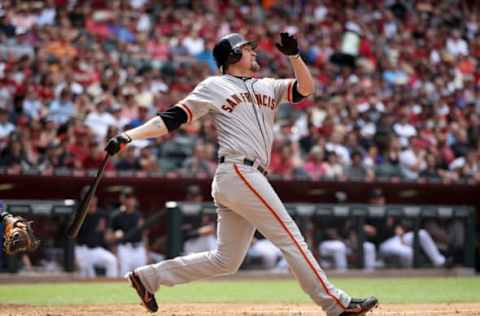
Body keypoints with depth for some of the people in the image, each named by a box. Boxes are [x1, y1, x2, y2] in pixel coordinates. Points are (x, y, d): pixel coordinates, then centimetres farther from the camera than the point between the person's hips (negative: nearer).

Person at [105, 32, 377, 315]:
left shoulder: (267, 87, 23)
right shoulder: (215, 86, 5)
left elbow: (306, 88, 14)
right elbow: (172, 118, 1)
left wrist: (294, 55, 0)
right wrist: (129, 136, -8)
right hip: (239, 173, -8)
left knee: (226, 260, 10)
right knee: (290, 238, -8)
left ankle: (150, 276, 16)